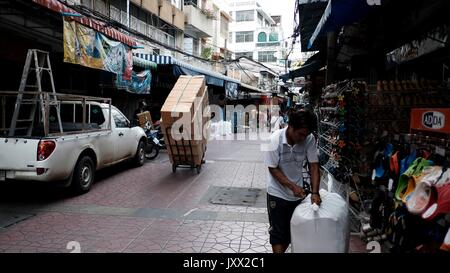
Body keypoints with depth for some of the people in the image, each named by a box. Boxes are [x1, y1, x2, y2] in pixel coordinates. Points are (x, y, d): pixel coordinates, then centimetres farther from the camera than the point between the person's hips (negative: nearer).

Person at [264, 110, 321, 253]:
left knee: (292, 230, 17)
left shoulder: (309, 139, -14)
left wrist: (315, 192, -19)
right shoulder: (275, 139, -23)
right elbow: (273, 169, -17)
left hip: (298, 193, 4)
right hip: (277, 193, -4)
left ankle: (280, 250, 39)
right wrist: (292, 186, -24)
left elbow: (314, 166, -9)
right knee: (278, 232, 5)